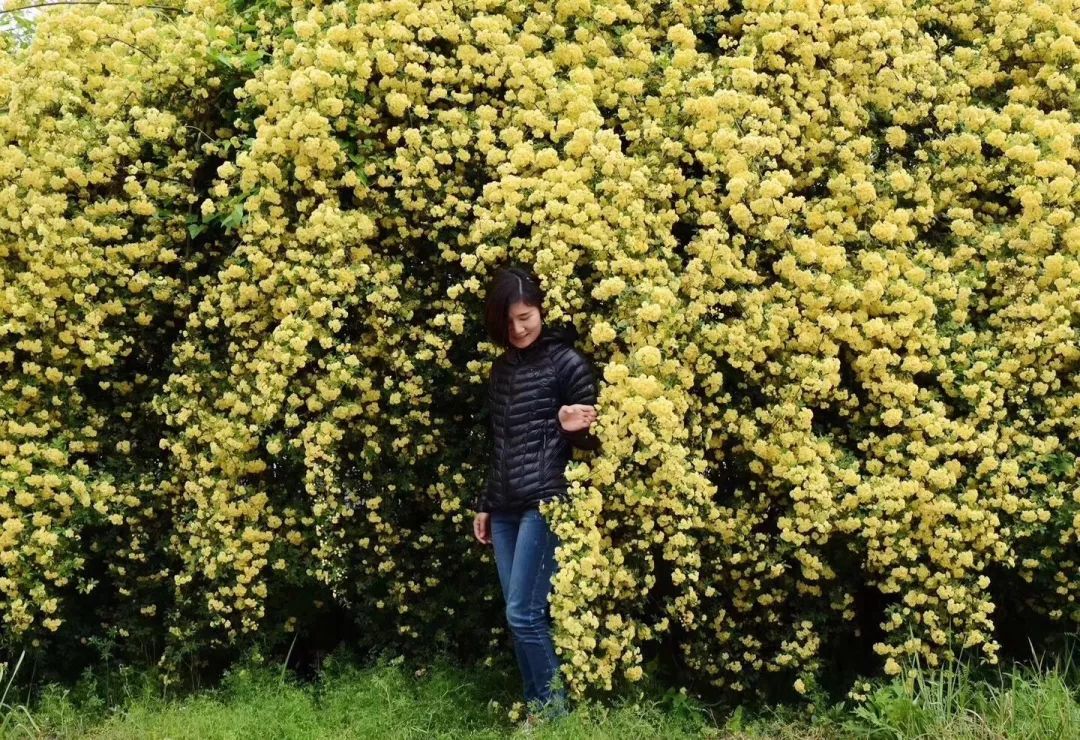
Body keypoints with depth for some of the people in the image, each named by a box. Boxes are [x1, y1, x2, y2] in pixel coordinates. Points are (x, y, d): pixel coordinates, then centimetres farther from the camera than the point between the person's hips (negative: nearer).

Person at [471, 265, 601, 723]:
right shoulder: (503, 367, 14)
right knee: (517, 618, 6)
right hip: (505, 508, 7)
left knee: (524, 614, -10)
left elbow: (590, 438, -5)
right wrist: (484, 504, 21)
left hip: (546, 503, -7)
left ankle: (555, 710, 1)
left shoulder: (566, 362, -5)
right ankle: (535, 710, 13)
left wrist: (571, 427, -27)